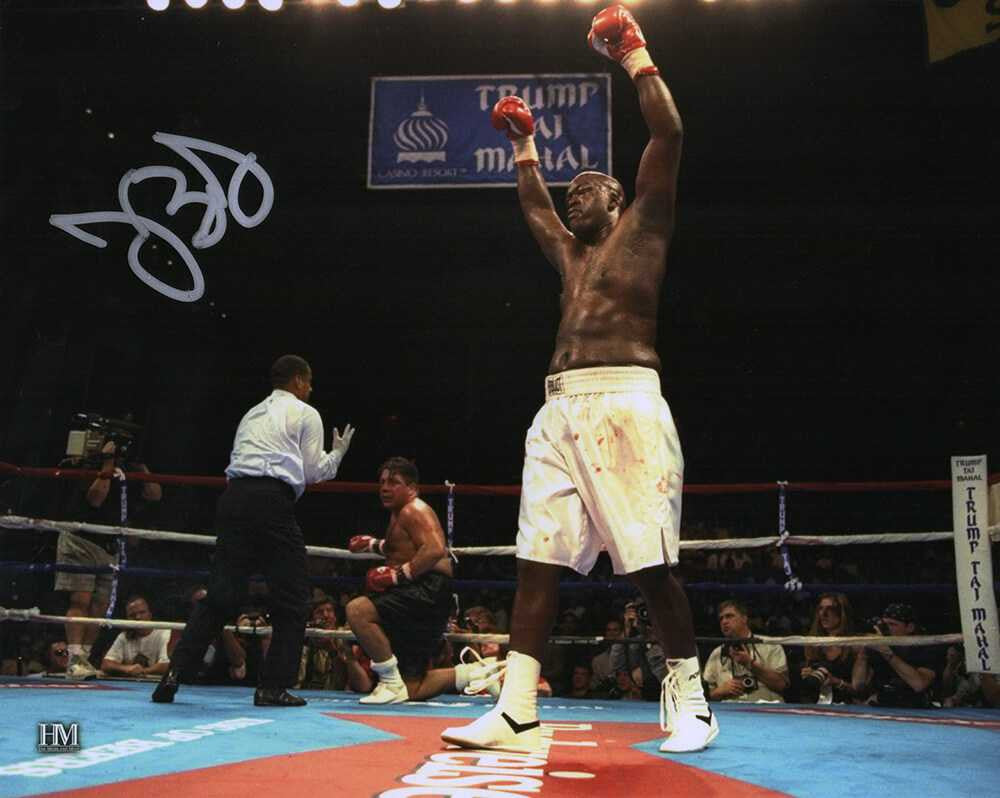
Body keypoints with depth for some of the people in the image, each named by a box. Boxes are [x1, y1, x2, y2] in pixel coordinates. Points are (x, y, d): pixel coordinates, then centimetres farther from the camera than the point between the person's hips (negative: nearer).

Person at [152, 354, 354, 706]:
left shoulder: (252, 414, 27)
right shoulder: (306, 414, 9)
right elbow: (314, 472, 8)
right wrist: (338, 452, 24)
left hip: (235, 495, 6)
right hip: (272, 502, -6)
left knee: (221, 593, 8)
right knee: (291, 598, 5)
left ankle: (176, 672, 0)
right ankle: (274, 686, 5)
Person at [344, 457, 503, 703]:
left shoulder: (413, 510, -7)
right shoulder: (399, 514, 23)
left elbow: (435, 550, -24)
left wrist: (397, 575, -22)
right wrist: (372, 544, 30)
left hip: (429, 591, -10)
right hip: (421, 596, 10)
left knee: (357, 610, -28)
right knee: (414, 690, 11)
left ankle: (392, 683, -20)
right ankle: (478, 672, 16)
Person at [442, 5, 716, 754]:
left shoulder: (640, 229, 10)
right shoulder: (570, 252, 27)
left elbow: (669, 137, 1)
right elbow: (534, 207, 45)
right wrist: (525, 144, 46)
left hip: (625, 405, -7)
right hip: (560, 410, 7)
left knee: (652, 564, -6)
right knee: (537, 559, 0)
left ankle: (689, 698, 10)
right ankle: (517, 711, 2)